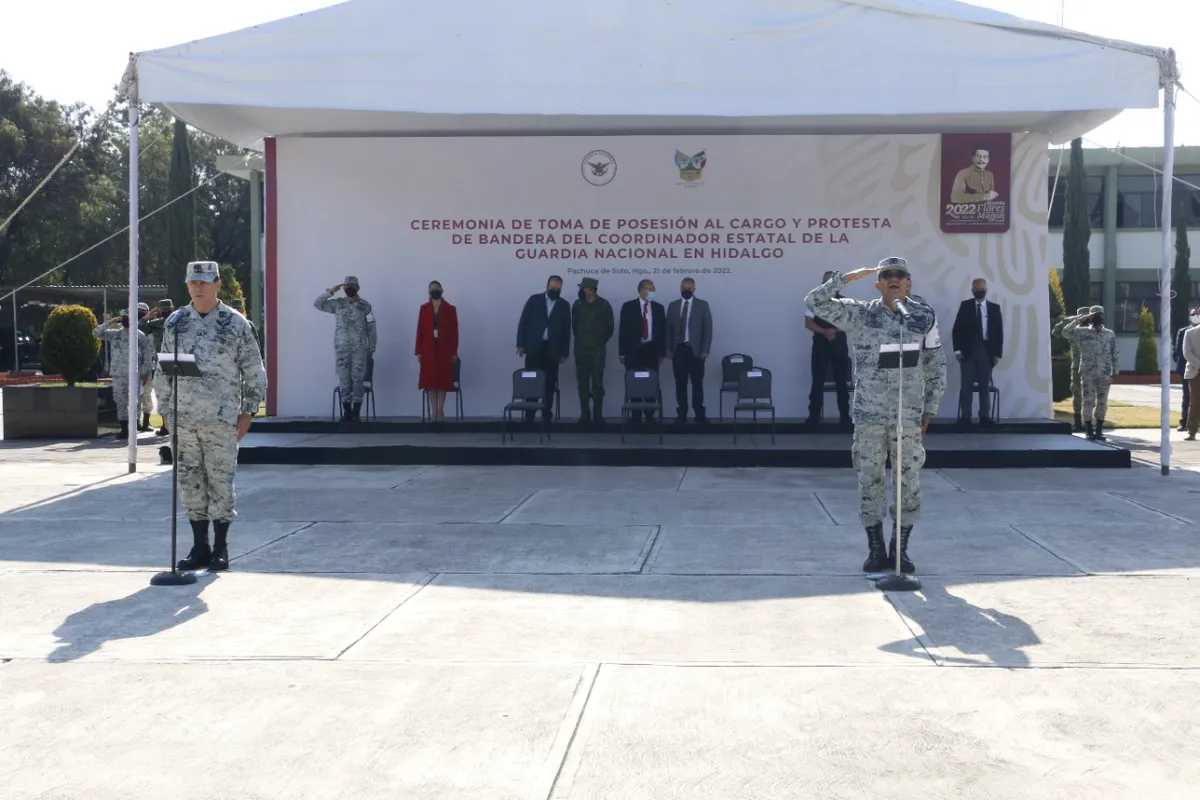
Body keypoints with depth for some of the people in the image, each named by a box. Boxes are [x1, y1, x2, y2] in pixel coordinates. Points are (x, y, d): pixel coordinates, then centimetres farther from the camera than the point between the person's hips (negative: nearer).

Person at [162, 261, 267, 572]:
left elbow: (254, 370, 1)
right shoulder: (175, 322, 8)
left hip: (222, 418, -3)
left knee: (221, 482, 0)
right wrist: (166, 410, 11)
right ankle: (199, 546, 16)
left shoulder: (235, 323, -2)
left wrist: (248, 412, -2)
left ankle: (220, 547, 10)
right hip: (183, 418, 3)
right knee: (190, 482, 7)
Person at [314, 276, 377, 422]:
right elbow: (317, 304, 4)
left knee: (357, 379, -4)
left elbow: (371, 329, 3)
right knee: (344, 380, 2)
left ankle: (356, 413, -1)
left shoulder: (365, 306, 3)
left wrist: (371, 349, 0)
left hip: (359, 349, -2)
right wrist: (330, 291, -4)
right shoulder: (337, 304, 8)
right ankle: (347, 412, 8)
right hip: (341, 349, 2)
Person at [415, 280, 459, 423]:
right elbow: (420, 331, 4)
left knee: (443, 380, 0)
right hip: (428, 350, 1)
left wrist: (454, 352, -4)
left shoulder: (450, 309, 3)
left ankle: (440, 411, 4)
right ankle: (433, 411, 5)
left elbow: (454, 332, 1)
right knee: (430, 380, 0)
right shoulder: (424, 309, 7)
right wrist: (418, 351, -1)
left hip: (444, 350, -1)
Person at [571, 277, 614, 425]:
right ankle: (585, 415, 6)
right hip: (581, 350, 2)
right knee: (583, 383, 2)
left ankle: (598, 415, 1)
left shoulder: (604, 305, 0)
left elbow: (610, 327, 6)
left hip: (597, 350, -2)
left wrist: (601, 341, 8)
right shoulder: (577, 305, 5)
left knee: (597, 383, -4)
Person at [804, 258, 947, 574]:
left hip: (909, 415, 1)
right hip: (869, 414, -1)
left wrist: (928, 412, 5)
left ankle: (900, 548, 16)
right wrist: (848, 276, -12)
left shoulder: (924, 316, 4)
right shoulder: (861, 314, 0)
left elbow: (936, 367, 9)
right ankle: (876, 548, 15)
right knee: (870, 480, 3)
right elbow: (814, 302, -7)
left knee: (909, 481, 3)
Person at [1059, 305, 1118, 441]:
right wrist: (1079, 319, -6)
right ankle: (1089, 431, 4)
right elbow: (1066, 332, -9)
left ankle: (1099, 430, 11)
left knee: (1102, 402, 4)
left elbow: (1114, 355, 9)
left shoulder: (1110, 335, 9)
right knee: (1088, 402, -2)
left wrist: (1114, 372, 3)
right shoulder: (1082, 332, 3)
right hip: (1088, 374, -2)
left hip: (1105, 374, 2)